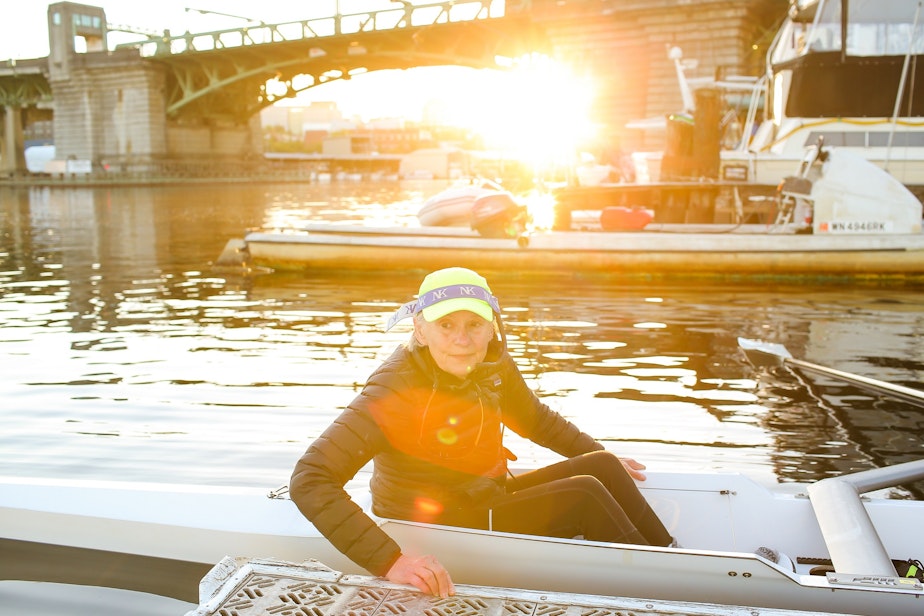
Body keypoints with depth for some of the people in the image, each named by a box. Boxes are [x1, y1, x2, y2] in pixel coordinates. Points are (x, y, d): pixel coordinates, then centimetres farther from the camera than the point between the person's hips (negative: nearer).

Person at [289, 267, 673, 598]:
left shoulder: (492, 363, -8)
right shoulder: (397, 388, -29)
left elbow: (536, 419, 14)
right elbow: (310, 480, -37)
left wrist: (605, 462, 20)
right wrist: (390, 561, -45)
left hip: (488, 498, 7)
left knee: (600, 466, -2)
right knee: (584, 497, -16)